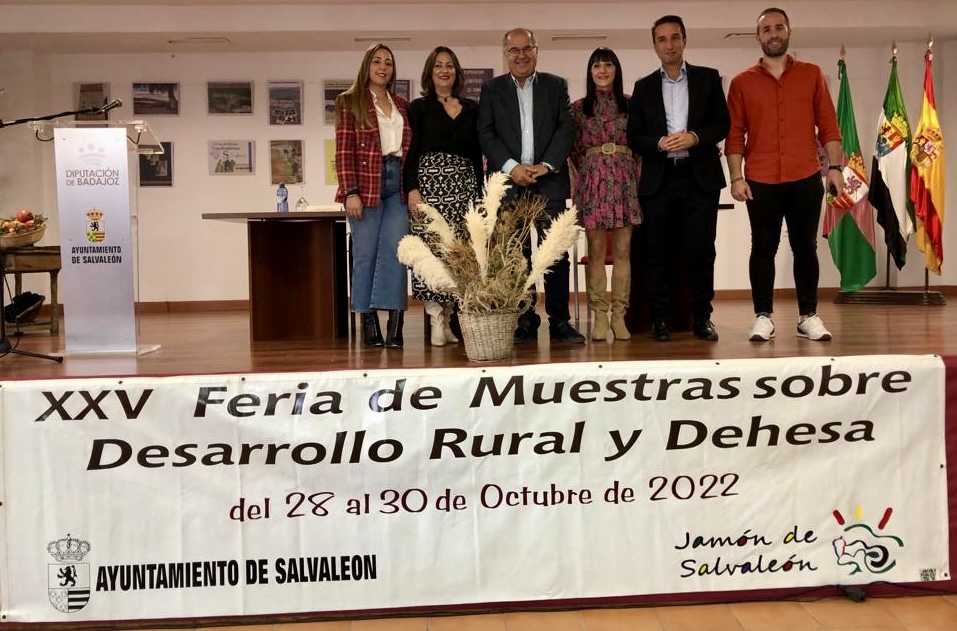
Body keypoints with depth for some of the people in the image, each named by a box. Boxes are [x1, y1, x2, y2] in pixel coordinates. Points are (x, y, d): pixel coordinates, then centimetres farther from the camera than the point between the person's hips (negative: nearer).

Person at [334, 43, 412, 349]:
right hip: (366, 184, -3)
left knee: (395, 249, -7)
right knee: (365, 252, 0)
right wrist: (350, 192, -12)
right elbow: (344, 150, -3)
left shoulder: (402, 105, 17)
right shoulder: (349, 102, 4)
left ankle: (395, 322, -7)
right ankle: (368, 323, 6)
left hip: (398, 183, 3)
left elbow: (410, 148, 16)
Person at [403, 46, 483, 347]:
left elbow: (477, 154, 16)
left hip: (464, 185, 3)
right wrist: (412, 189, -11)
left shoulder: (471, 108, 16)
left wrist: (479, 192, 9)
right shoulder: (419, 108, 8)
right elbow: (410, 152, 1)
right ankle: (436, 317, -8)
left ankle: (448, 315, 4)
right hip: (430, 181, -3)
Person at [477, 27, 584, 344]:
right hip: (509, 181, 0)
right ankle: (525, 321, 10)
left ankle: (559, 320, 4)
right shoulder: (492, 88, 11)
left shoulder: (556, 85, 12)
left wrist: (546, 166, -10)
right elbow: (486, 134, 2)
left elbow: (566, 128, 4)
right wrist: (511, 167, -11)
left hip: (549, 180, 0)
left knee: (557, 252, -3)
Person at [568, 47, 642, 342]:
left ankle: (619, 316, 4)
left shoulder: (630, 105, 9)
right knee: (596, 253, -1)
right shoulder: (579, 108, 9)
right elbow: (573, 151, 11)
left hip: (624, 179, 1)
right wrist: (588, 175, 2)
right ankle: (599, 316, 4)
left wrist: (637, 179, 1)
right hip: (592, 181, 0)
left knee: (623, 251, 0)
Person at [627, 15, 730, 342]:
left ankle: (702, 317, 10)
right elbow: (634, 137, 7)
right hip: (658, 180, 1)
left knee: (701, 250, 0)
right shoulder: (643, 87, 12)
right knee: (658, 253, 2)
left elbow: (723, 124, 4)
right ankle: (659, 319, 9)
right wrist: (660, 143, -12)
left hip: (700, 178, -1)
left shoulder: (708, 78, 9)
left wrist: (694, 137, -14)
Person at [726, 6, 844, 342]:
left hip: (806, 179, 1)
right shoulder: (742, 82, 6)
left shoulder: (812, 75, 9)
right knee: (763, 248, 2)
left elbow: (828, 126, 7)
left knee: (805, 247, 6)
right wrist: (736, 178, -6)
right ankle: (763, 317, 9)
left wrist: (835, 167, -1)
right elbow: (734, 134, 2)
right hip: (761, 182, -1)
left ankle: (809, 316, 14)